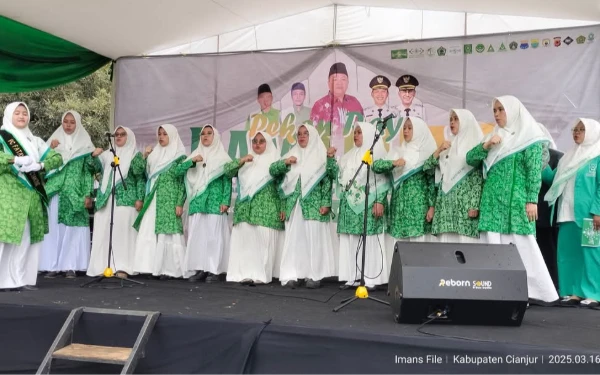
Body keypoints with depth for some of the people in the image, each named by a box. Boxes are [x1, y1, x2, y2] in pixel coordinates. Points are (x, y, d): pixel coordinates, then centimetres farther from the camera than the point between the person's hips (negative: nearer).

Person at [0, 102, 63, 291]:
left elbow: (57, 158, 8)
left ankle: (19, 279, 10)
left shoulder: (35, 141, 17)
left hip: (31, 196, 5)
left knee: (25, 238, 5)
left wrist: (39, 165, -10)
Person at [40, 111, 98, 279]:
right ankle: (52, 265, 2)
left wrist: (88, 195, -5)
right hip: (55, 191, 1)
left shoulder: (85, 144, 7)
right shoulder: (54, 141, 12)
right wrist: (50, 149, -9)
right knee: (54, 226, -2)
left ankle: (70, 266, 0)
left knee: (72, 227, -3)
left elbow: (88, 171, 3)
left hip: (75, 193, -1)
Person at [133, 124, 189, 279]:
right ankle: (152, 266, 5)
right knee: (148, 233, 1)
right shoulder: (154, 153, 16)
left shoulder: (179, 156, -1)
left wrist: (180, 204, -13)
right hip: (153, 200, 6)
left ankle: (168, 268, -2)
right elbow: (145, 175, 14)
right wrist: (144, 157, 4)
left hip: (169, 200, -6)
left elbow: (183, 182, -6)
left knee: (167, 233, -7)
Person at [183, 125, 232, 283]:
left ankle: (214, 270, -2)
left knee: (213, 235, -5)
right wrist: (192, 161, -11)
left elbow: (227, 181, -1)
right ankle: (199, 269, 7)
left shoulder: (222, 157, 4)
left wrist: (225, 201, -10)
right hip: (197, 201, 4)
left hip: (214, 202, -4)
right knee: (196, 235, 2)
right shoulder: (195, 154, 17)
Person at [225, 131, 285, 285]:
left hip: (266, 209, -4)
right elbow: (227, 170, 10)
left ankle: (260, 274, -5)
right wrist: (241, 161, -4)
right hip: (246, 209, 4)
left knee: (263, 240, -8)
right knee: (244, 239, -2)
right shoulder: (245, 160, 20)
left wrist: (283, 209, -7)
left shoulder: (275, 160, 6)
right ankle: (245, 273, 0)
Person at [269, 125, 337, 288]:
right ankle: (291, 275, 3)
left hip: (314, 205, -3)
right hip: (294, 205, 4)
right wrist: (285, 162, -5)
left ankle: (314, 275, 3)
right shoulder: (292, 154, 15)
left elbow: (328, 180, -4)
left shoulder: (321, 155, 3)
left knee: (314, 239, -3)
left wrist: (326, 203, -14)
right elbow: (272, 170, 11)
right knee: (294, 239, 1)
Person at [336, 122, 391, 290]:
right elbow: (340, 176, 20)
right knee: (349, 240, 3)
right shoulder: (349, 156, 20)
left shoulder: (376, 153, 0)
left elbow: (382, 179, -8)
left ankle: (371, 278, -2)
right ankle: (352, 276, 8)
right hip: (350, 203, 7)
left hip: (369, 203, -6)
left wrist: (379, 201, -15)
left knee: (369, 240, -6)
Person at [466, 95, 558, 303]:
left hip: (516, 201, -5)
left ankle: (532, 290, 4)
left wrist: (532, 200, -14)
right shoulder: (494, 137, 17)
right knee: (493, 246, 2)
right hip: (492, 201, 5)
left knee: (521, 245, -5)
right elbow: (470, 159, 12)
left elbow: (534, 171, -7)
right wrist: (485, 145, -4)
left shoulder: (529, 137, 0)